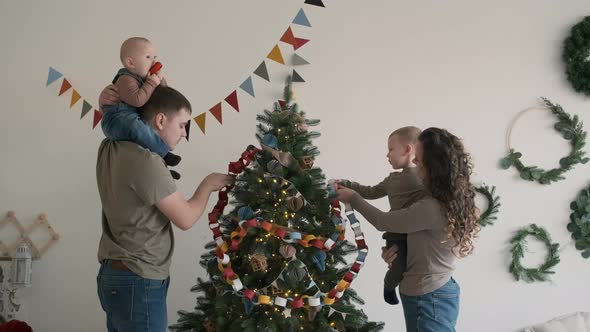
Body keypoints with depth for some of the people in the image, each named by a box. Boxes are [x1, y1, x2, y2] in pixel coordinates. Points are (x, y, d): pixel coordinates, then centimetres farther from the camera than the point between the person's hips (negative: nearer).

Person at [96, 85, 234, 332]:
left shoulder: (110, 148, 5)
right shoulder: (146, 161, -22)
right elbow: (185, 219, -15)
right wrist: (208, 185, 2)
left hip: (114, 275, 9)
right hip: (137, 283, -9)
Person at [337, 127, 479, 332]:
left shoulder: (431, 208, -26)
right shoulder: (452, 200, 2)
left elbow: (384, 222, -12)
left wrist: (353, 198, 2)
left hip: (428, 300, -9)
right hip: (440, 292, 9)